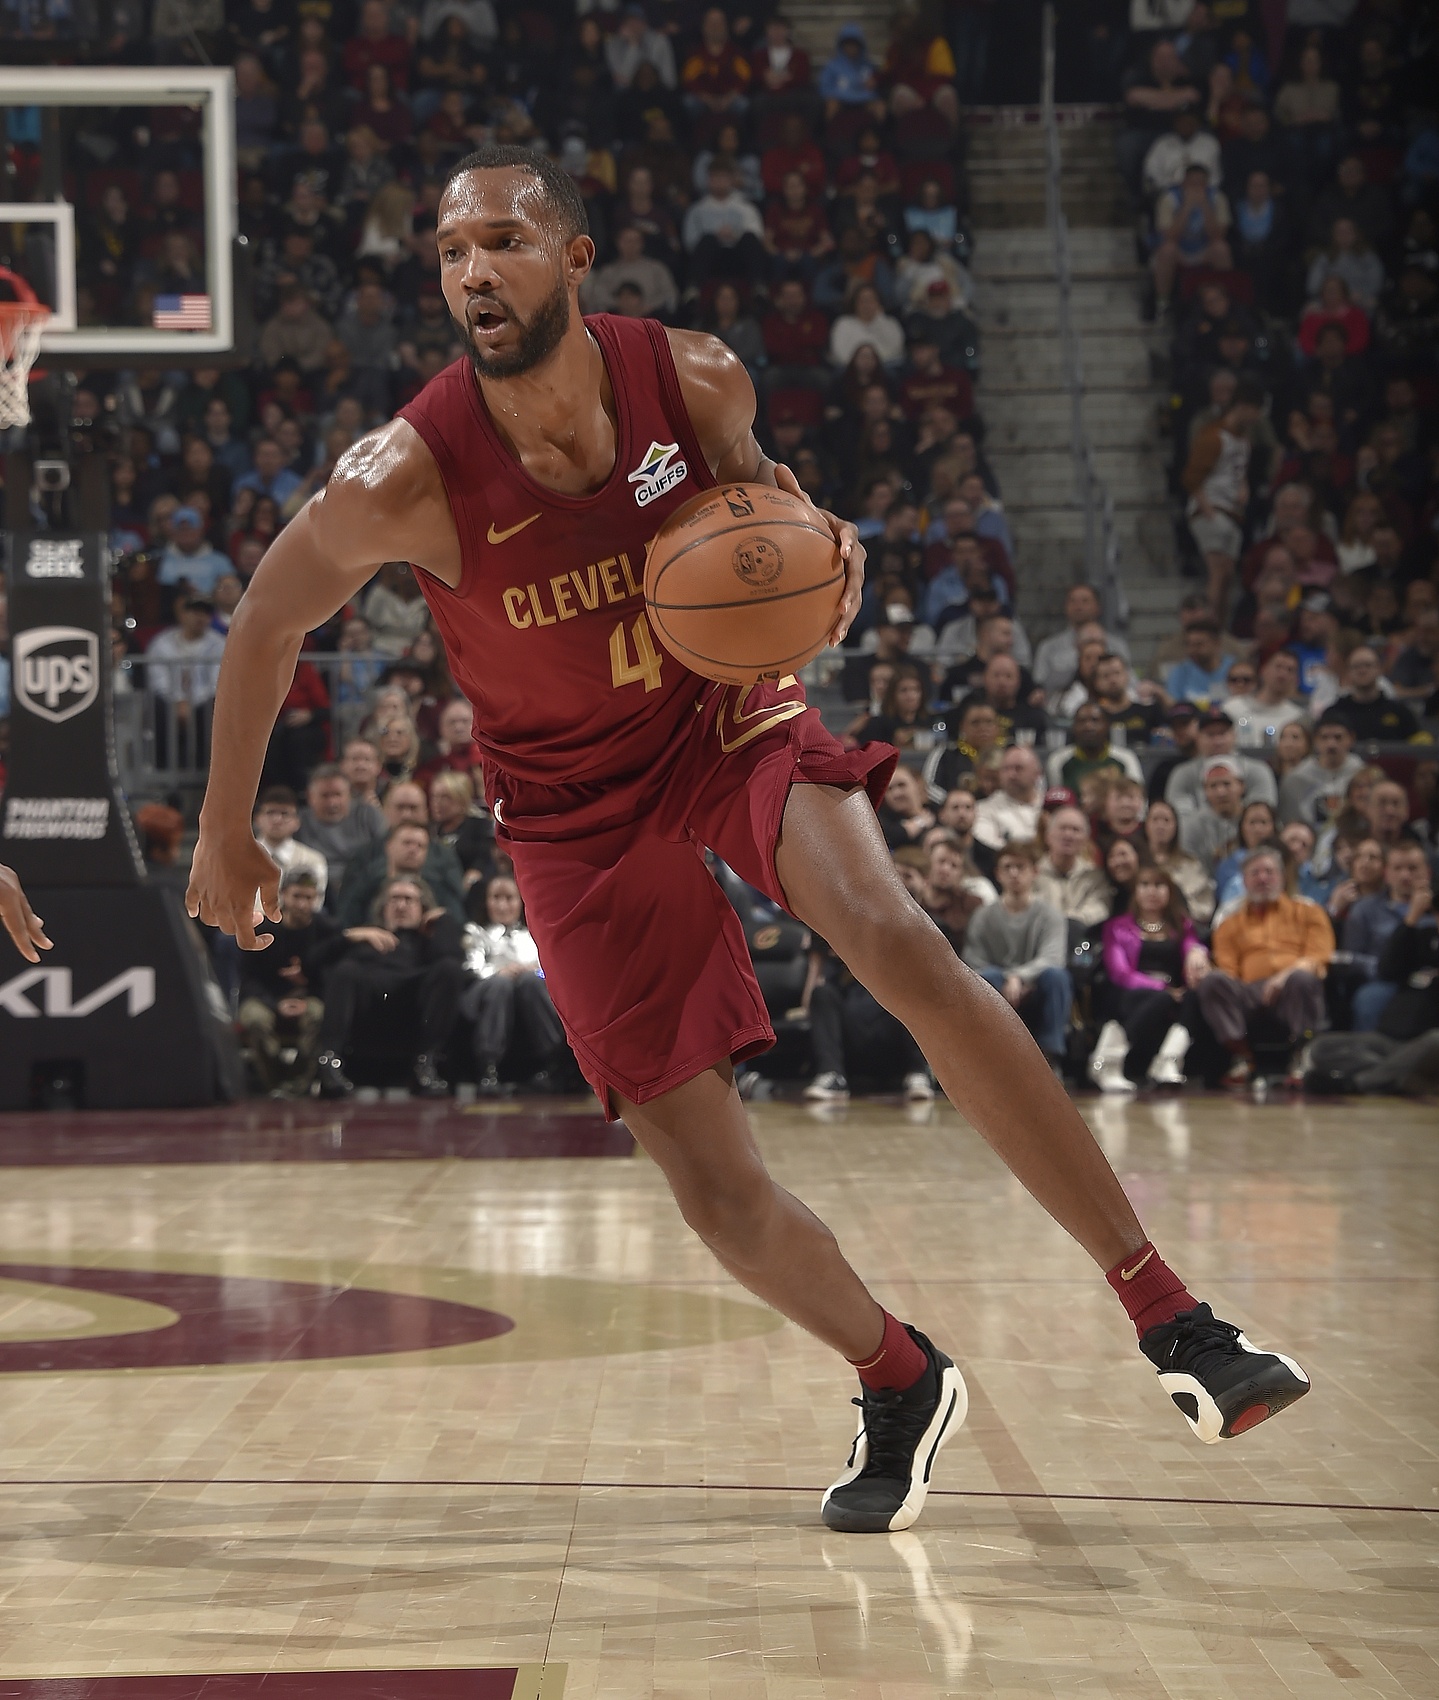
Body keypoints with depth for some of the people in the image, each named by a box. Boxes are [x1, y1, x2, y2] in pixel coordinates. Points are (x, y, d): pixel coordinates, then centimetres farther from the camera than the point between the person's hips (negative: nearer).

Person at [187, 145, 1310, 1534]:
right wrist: (224, 833, 4)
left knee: (900, 945, -28)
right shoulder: (404, 479, -23)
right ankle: (896, 1386, 24)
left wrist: (807, 533, -15)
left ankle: (1165, 1314, -25)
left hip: (729, 719, 1)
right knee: (714, 1188, -6)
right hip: (579, 811, 0)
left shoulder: (694, 379, -15)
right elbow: (267, 620, -5)